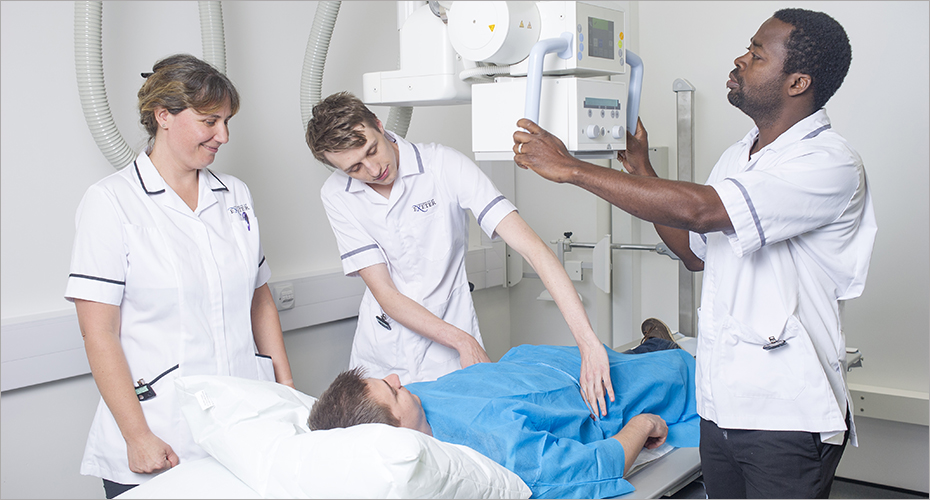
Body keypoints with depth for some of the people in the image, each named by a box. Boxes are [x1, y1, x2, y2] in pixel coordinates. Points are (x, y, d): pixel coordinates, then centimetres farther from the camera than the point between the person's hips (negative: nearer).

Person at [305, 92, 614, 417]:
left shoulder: (444, 166, -17)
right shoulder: (336, 196, -8)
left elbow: (531, 248, -26)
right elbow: (385, 293, -11)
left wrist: (588, 341, -36)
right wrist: (462, 341, -24)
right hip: (379, 353, 3)